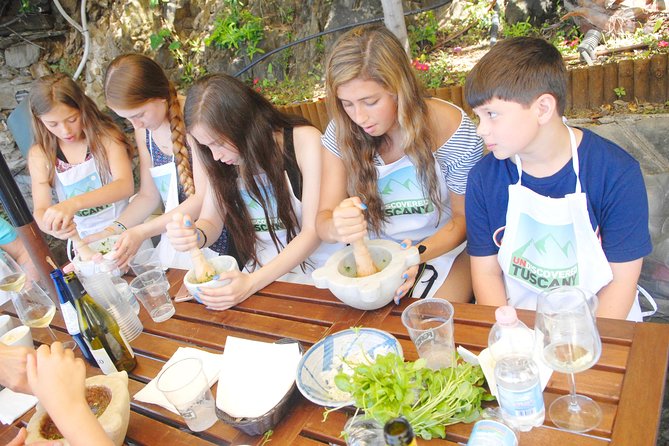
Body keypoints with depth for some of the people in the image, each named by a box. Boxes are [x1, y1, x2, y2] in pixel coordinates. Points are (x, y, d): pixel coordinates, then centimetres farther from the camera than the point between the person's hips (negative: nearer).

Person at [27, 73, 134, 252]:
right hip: (83, 242, 2)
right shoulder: (40, 155, -2)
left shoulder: (106, 136, -10)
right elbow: (40, 210, -7)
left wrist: (74, 203, -38)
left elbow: (126, 185, -23)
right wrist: (52, 226, -32)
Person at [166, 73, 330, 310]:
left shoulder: (305, 140, -16)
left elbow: (313, 231, -17)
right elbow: (210, 222, 5)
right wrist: (195, 236, -21)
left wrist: (252, 283, -27)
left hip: (314, 267, -4)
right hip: (260, 270, 4)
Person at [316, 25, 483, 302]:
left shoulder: (455, 132, -18)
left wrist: (420, 253, -27)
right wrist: (336, 228, -39)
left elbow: (463, 217, -7)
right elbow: (323, 220, -13)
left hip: (442, 248, -1)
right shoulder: (342, 133, -12)